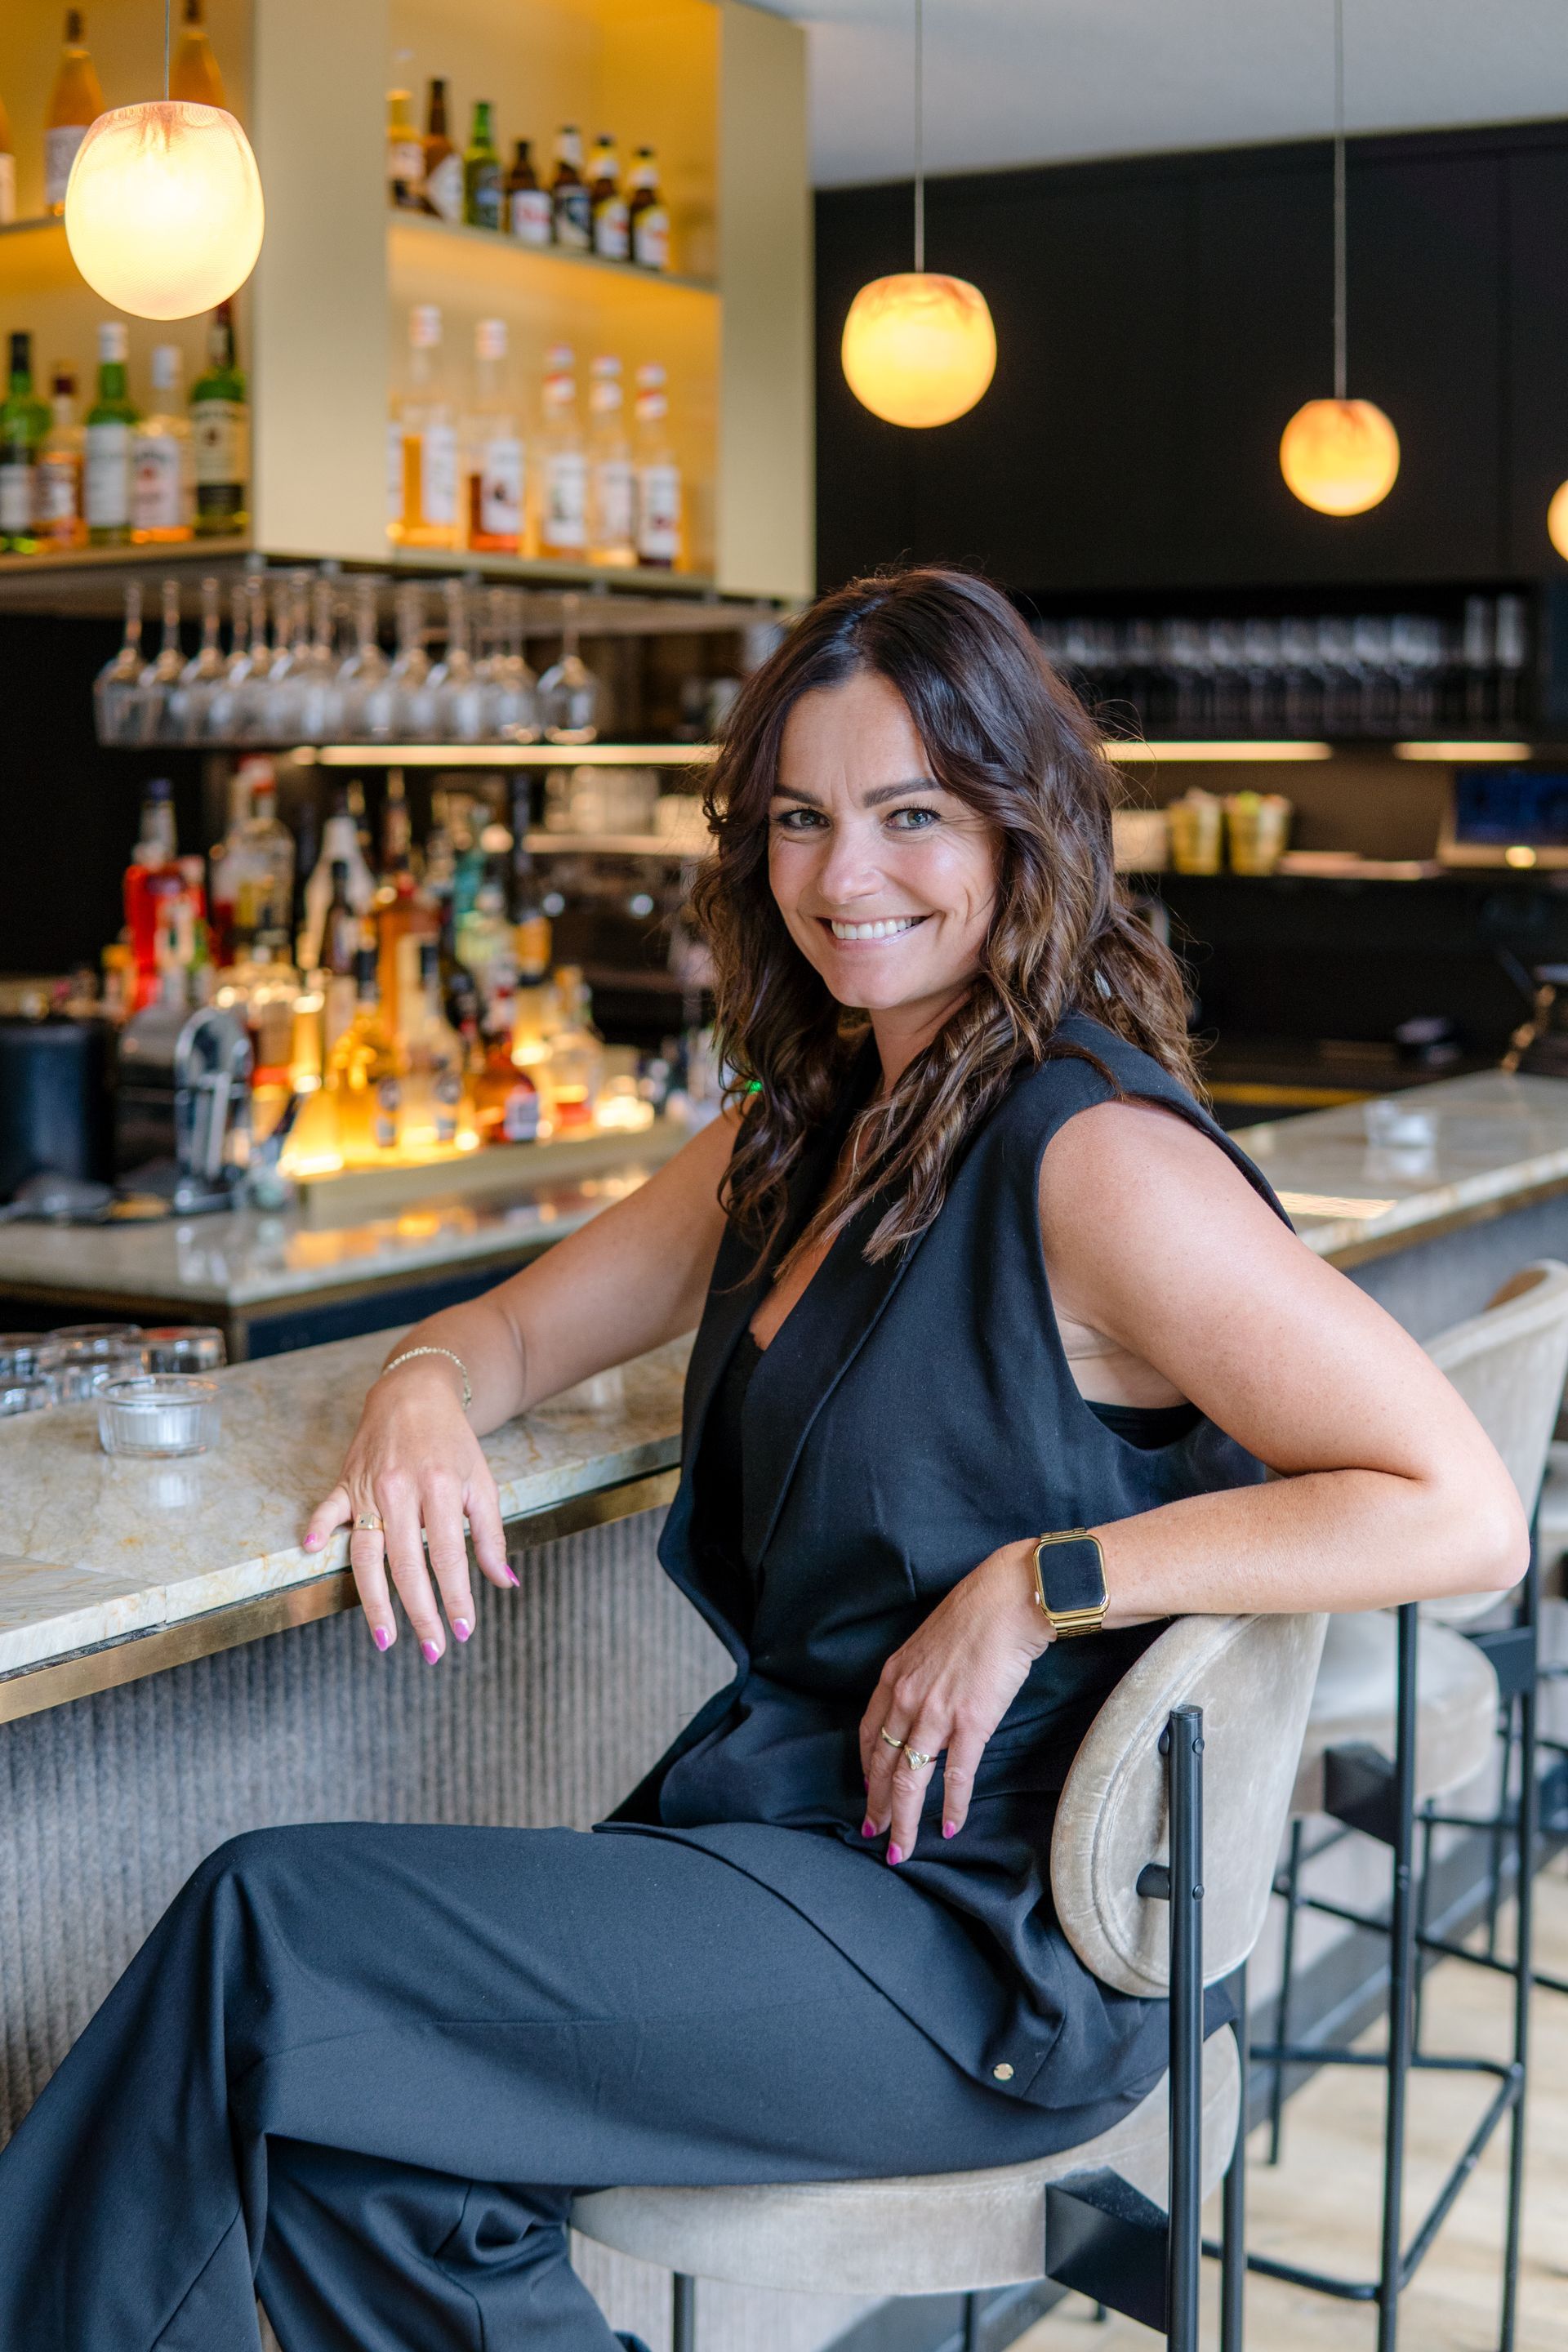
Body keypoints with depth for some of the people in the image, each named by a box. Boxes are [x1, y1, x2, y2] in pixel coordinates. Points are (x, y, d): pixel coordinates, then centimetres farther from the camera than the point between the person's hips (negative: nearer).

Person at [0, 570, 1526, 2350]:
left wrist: (1039, 1583, -20)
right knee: (364, 2159, -19)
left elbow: (1466, 1515, -19)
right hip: (785, 1832, 7)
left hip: (985, 1933, -7)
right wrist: (423, 1398, -4)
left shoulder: (1097, 1160, -14)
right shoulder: (809, 1131, 13)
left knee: (271, 1929, -17)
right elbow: (518, 1332, 20)